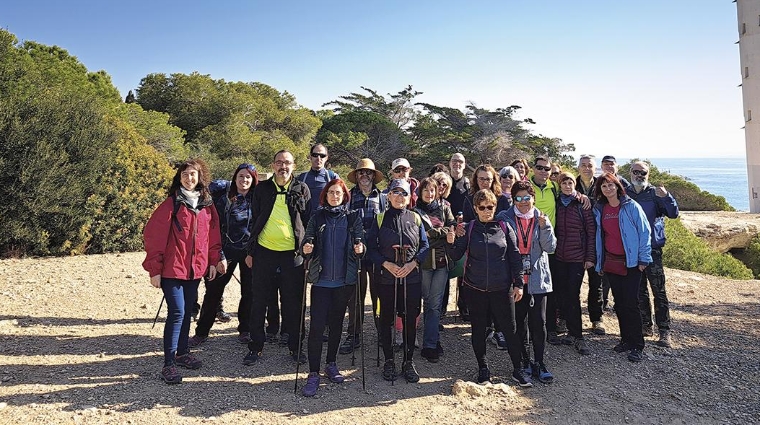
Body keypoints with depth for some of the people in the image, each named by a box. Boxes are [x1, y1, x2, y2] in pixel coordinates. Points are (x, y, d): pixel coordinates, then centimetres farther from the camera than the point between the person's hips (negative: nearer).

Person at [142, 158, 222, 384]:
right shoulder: (171, 204, -9)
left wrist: (213, 261, 9)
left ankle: (183, 352, 30)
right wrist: (154, 269, -12)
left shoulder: (207, 205, 7)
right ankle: (168, 364, 2)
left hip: (195, 268, 5)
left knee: (187, 311, 15)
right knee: (177, 313, -7)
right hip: (172, 269, -5)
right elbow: (154, 235, -11)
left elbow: (213, 234, 13)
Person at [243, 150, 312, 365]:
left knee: (294, 302, 7)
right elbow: (255, 220, 9)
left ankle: (295, 346, 22)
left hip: (293, 253, -1)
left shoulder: (302, 189, 4)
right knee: (258, 301, 8)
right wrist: (250, 251, 7)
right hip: (264, 251, 1)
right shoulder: (262, 188, 7)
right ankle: (255, 347, 22)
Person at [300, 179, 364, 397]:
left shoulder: (353, 217, 5)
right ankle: (313, 374, 3)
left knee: (336, 324, 13)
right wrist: (306, 248, -20)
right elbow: (307, 242, 2)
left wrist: (360, 248, -16)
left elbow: (360, 241, 6)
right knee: (316, 326, -6)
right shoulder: (317, 217, 5)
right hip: (321, 279, -1)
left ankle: (331, 364, 31)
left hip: (344, 280, 1)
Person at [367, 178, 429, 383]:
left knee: (411, 320, 7)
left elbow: (425, 245, 5)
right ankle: (388, 361, 23)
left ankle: (408, 362, 22)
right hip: (387, 277, -1)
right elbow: (371, 247, 0)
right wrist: (386, 264, -14)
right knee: (386, 319, 8)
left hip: (412, 277, 1)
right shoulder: (380, 219, 2)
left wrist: (413, 263, -10)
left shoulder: (415, 218, 5)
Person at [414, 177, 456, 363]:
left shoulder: (444, 208, 11)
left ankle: (429, 345, 8)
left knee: (435, 303, 0)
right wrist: (443, 231, -11)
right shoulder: (415, 210, 2)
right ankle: (434, 340, 17)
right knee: (428, 301, 6)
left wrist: (432, 232, -9)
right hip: (424, 261, -2)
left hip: (442, 260, 2)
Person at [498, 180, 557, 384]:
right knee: (518, 323, 8)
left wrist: (544, 226, -13)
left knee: (539, 323, 3)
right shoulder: (504, 218, -1)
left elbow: (550, 247, -1)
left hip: (537, 278, 1)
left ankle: (540, 363, 17)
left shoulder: (541, 218, 6)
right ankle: (525, 362, 23)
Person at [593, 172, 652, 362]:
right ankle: (626, 339, 22)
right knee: (619, 304, 10)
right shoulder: (599, 210, 7)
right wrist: (599, 263, 11)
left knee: (630, 304, -6)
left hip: (630, 262, -4)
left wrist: (643, 259, -10)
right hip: (610, 263, 5)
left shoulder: (631, 206, -5)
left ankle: (637, 346, 4)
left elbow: (644, 231, -6)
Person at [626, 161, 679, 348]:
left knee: (659, 291, -3)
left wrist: (666, 197, -23)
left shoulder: (655, 193, 0)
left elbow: (673, 214, -9)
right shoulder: (624, 193, 7)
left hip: (652, 248, -3)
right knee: (639, 291, 11)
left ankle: (664, 331, 3)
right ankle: (646, 326, 23)